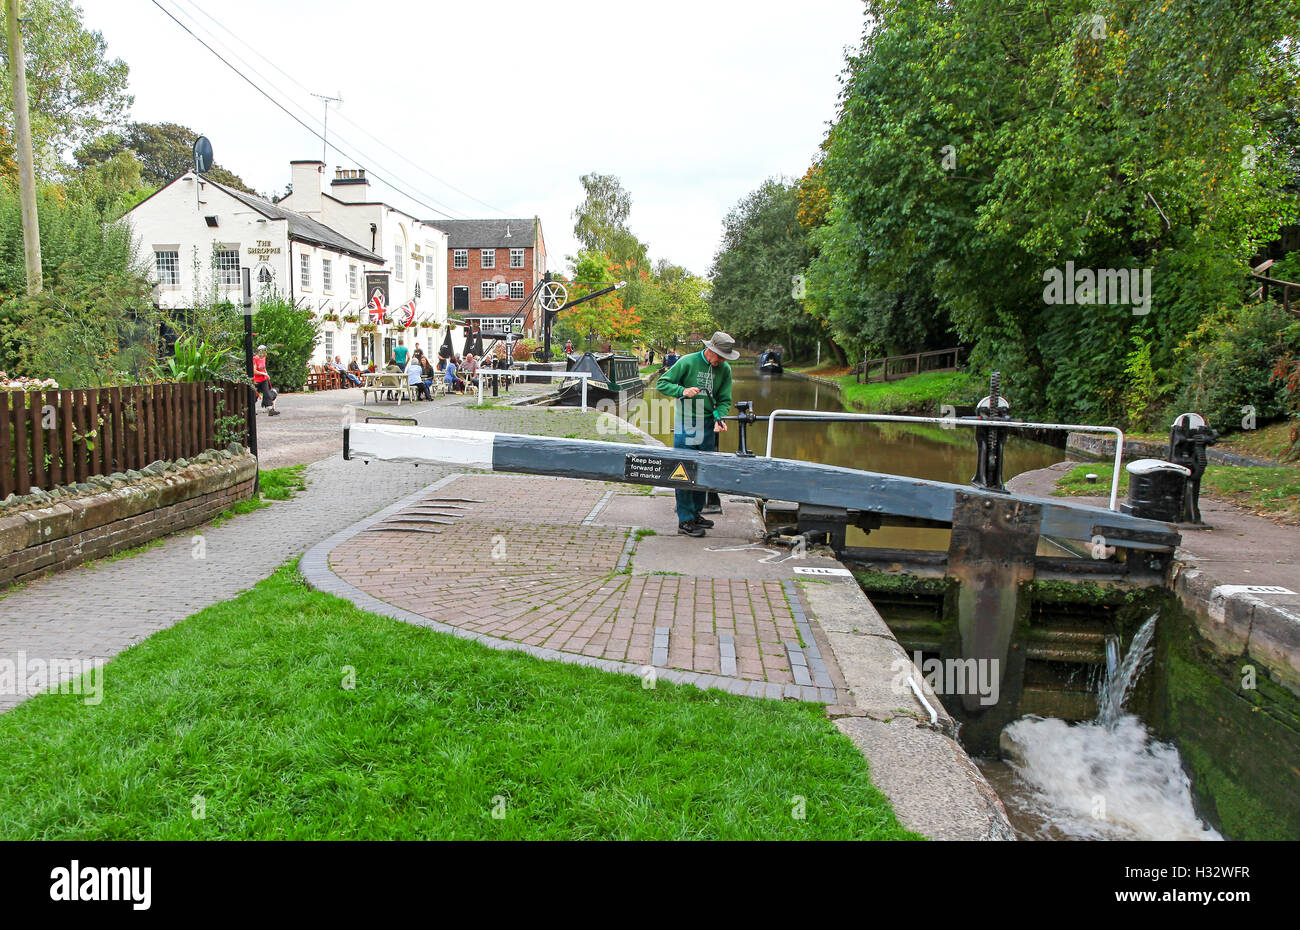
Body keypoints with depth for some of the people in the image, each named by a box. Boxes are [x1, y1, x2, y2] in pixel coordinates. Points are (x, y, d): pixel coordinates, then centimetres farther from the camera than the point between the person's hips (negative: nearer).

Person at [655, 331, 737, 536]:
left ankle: (696, 514, 23)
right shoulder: (687, 362, -9)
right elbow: (662, 383, -6)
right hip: (686, 424, -5)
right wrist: (682, 391, -23)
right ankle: (685, 521, -2)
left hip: (708, 426, 5)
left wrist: (719, 418, -13)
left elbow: (725, 400, 6)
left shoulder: (725, 369, 4)